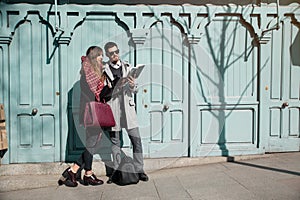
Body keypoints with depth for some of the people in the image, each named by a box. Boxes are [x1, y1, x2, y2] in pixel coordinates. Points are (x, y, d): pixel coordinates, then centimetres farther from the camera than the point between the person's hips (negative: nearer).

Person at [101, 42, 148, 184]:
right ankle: (116, 171, 20)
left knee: (136, 140, -1)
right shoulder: (104, 70, 2)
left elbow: (135, 90, 9)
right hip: (112, 109, -2)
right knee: (115, 142, 8)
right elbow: (102, 93, -7)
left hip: (128, 108, 2)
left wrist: (133, 85, -14)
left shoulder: (127, 67, 10)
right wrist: (117, 86, -21)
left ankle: (139, 170, 10)